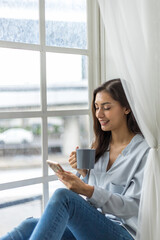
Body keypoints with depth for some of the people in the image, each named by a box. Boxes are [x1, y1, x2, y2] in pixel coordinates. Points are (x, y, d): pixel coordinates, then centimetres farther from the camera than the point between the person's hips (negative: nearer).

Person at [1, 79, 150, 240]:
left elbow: (132, 206, -11)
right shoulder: (99, 145, 17)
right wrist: (83, 172, -2)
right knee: (30, 226, -22)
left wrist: (86, 190, -24)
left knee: (63, 195, -31)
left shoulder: (145, 150, -3)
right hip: (91, 226, 6)